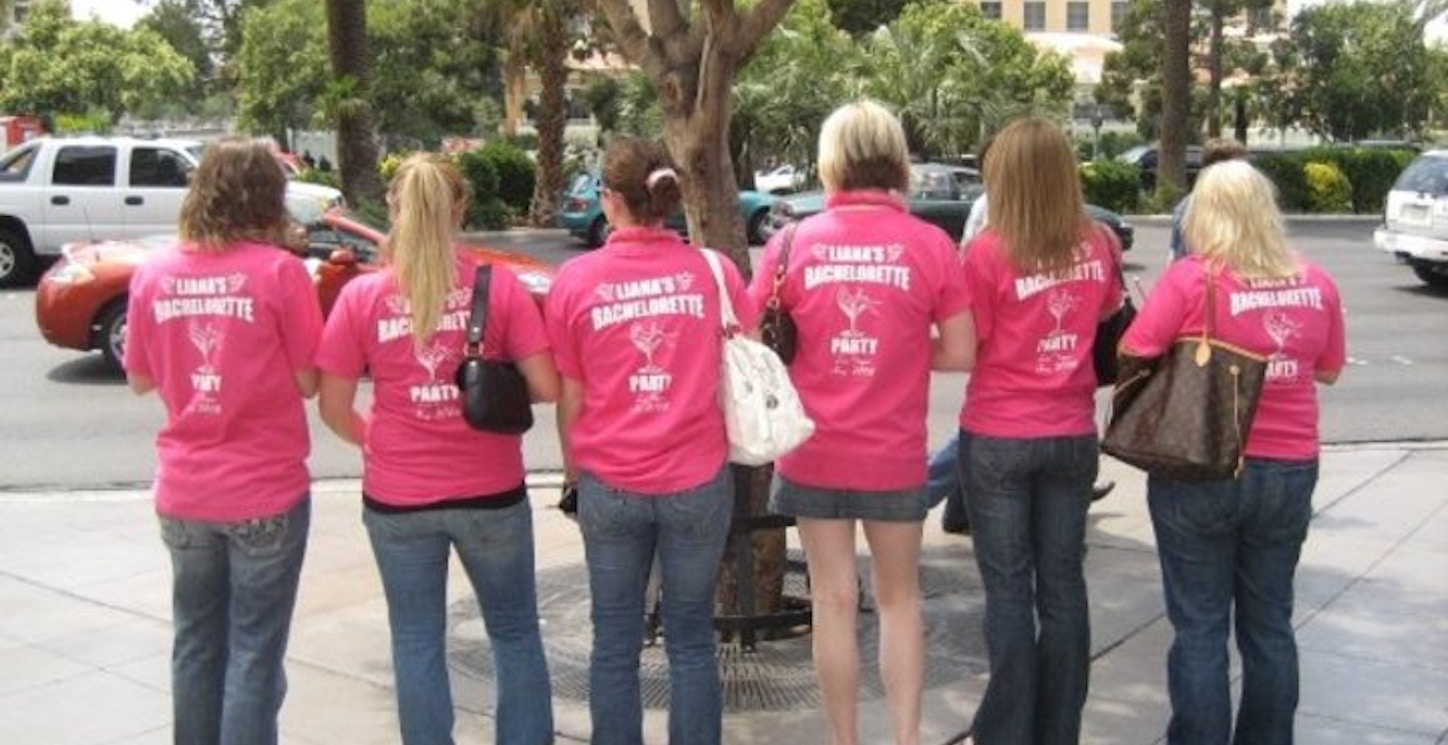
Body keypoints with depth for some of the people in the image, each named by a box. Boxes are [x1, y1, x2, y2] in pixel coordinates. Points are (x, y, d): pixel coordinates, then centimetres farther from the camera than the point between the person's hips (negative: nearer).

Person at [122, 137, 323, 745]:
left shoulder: (153, 274, 1)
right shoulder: (278, 270, -11)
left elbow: (141, 380, 10)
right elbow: (308, 382, -7)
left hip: (183, 493, 4)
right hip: (266, 490, -4)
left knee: (196, 643, 18)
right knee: (254, 651, 6)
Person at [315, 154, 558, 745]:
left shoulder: (361, 295, -5)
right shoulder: (499, 286, -7)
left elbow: (334, 409, -3)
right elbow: (546, 388, -9)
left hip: (397, 497, 0)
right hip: (491, 492, 0)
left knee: (417, 643, 13)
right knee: (515, 634, 16)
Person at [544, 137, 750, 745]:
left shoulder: (576, 279, -5)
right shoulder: (712, 270, -4)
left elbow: (569, 397, 0)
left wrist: (573, 467, 15)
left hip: (610, 484, 0)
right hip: (698, 480, 0)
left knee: (615, 642, 12)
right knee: (692, 640, 12)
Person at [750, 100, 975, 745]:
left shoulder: (792, 243, -6)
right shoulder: (930, 244, -8)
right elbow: (961, 354, -5)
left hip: (815, 452, 0)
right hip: (895, 454, 0)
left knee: (833, 601, 12)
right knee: (899, 599, 17)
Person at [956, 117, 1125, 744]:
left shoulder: (988, 252, -15)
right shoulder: (1097, 246, -1)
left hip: (998, 439, -4)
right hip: (1072, 435, 4)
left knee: (1009, 592, 5)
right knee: (1063, 587, 12)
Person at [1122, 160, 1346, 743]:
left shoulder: (1192, 278, -14)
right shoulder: (1316, 284, 0)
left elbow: (1132, 356, -14)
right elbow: (1328, 371, 10)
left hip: (1202, 472, -4)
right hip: (1289, 473, 4)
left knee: (1200, 628, 6)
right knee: (1270, 624, 16)